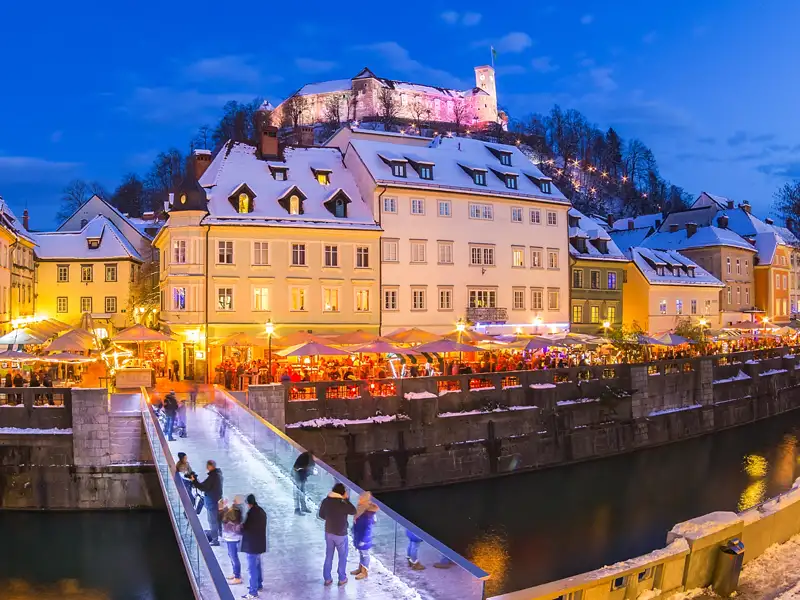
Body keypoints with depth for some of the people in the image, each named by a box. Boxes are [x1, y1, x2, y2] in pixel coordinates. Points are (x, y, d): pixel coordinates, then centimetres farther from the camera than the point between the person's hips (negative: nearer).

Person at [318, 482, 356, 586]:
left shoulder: (325, 501, -9)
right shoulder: (342, 505, -27)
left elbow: (321, 515, 5)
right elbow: (353, 511, -10)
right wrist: (346, 499, -12)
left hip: (328, 533, 5)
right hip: (340, 535, -5)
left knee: (328, 556, 19)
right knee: (343, 557, 15)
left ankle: (327, 579, 28)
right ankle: (342, 579, 26)